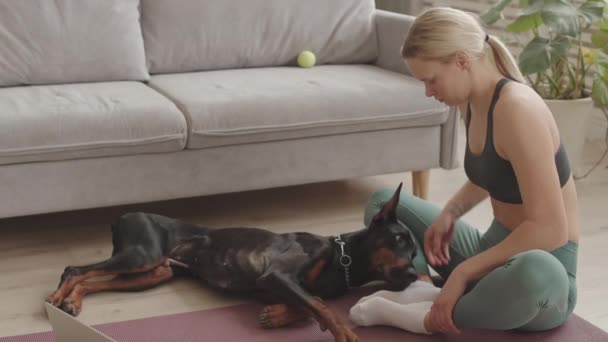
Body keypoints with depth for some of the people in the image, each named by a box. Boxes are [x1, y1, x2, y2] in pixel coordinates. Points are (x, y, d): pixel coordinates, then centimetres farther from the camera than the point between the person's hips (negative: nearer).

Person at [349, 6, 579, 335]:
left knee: (534, 274, -45)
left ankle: (433, 316, -20)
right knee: (383, 202, 15)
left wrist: (464, 272, -25)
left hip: (542, 269, -9)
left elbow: (550, 229, -29)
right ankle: (420, 290, -12)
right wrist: (450, 212, 2)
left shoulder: (516, 108, -25)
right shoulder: (471, 101, 1)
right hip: (493, 249, 9)